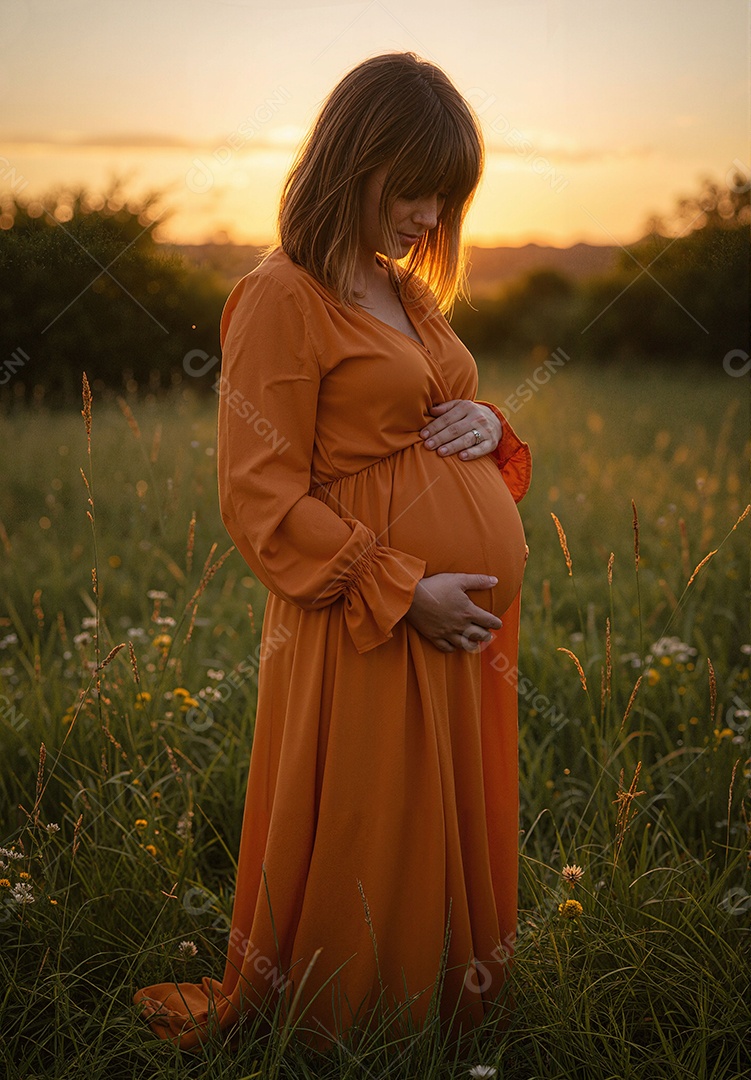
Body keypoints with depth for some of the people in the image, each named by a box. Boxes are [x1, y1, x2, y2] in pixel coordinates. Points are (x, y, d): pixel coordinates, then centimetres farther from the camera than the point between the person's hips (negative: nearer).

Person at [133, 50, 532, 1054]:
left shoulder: (411, 296, 14)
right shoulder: (282, 297, -11)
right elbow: (262, 498, -15)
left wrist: (488, 426, 1)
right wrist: (402, 591, -18)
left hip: (468, 626, 8)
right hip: (366, 634, -8)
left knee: (456, 844, 18)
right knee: (365, 852, 6)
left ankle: (455, 1016, 37)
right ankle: (330, 1032, 29)